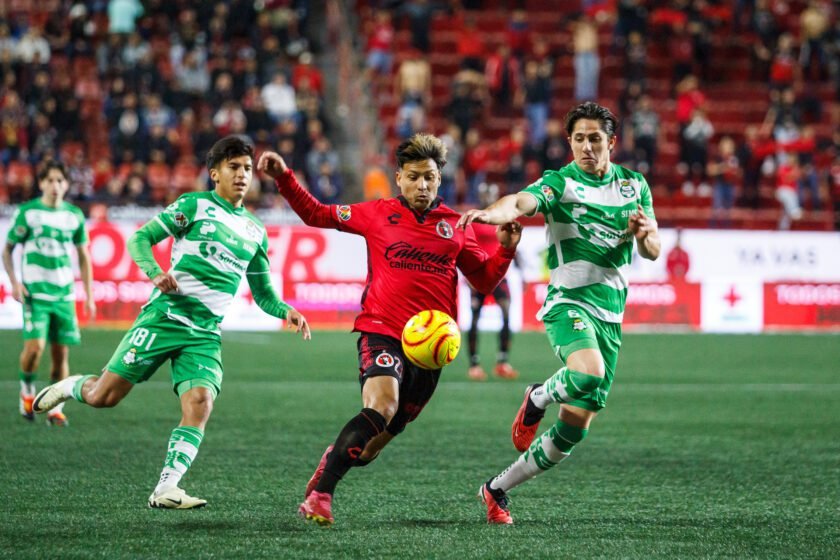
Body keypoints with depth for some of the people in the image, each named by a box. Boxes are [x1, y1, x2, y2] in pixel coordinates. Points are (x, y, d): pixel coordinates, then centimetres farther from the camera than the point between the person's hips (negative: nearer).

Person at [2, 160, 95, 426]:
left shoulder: (74, 215, 8)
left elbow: (83, 257, 15)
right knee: (35, 346, -17)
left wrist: (89, 296, 11)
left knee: (61, 352, 0)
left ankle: (55, 408, 12)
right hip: (35, 291, -3)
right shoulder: (27, 212, -1)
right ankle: (27, 389, 11)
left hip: (64, 293, 3)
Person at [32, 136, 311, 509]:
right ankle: (69, 387, 30)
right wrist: (155, 273, -20)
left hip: (206, 335, 4)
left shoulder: (256, 232, 17)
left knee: (199, 403, -19)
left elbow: (262, 293, 22)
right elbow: (139, 238, -1)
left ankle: (165, 490, -18)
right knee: (103, 396, -5)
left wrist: (285, 311, 1)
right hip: (166, 316, -4)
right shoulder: (194, 205, 2)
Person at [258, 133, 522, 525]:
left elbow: (485, 280, 18)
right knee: (381, 407, -29)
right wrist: (284, 178, 6)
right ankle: (320, 493, -24)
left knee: (377, 441, 6)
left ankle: (336, 459, 38)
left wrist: (505, 249, 1)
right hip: (381, 332, -3)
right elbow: (316, 214, 16)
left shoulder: (455, 226, 12)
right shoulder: (379, 214, 7)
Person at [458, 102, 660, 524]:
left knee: (574, 428, 2)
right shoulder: (559, 183, -4)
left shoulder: (634, 185, 12)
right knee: (589, 372, -37)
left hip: (610, 315, 5)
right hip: (568, 301, -5)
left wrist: (644, 233, -14)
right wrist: (491, 212, -47)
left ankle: (497, 490, 18)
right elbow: (520, 202, -24)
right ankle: (538, 398, -2)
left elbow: (652, 251, 11)